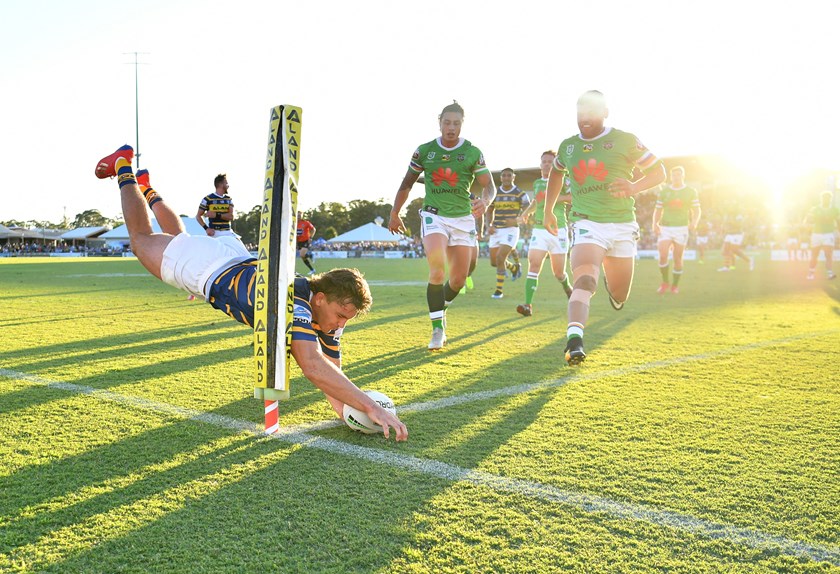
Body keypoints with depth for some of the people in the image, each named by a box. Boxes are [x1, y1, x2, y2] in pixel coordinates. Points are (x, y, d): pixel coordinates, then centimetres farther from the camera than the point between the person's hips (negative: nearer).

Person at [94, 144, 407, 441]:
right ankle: (124, 169, 38)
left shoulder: (329, 311, -23)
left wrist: (350, 409, -33)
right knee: (141, 239, 21)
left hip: (238, 263, 5)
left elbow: (331, 372, -15)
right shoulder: (292, 305, -45)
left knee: (180, 238, 34)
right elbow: (313, 367, -58)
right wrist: (370, 405, -61)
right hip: (205, 265, -5)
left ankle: (148, 191, 56)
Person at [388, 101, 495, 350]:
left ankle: (440, 309, 35)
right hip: (434, 216, -1)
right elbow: (407, 183, 13)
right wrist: (394, 213, 14)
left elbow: (489, 186, -3)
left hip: (463, 218, 2)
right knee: (438, 271, -21)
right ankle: (438, 329, -11)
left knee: (459, 279, 5)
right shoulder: (424, 151, 2)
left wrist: (484, 201, -26)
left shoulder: (473, 152, 0)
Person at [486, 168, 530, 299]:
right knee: (494, 262, 6)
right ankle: (514, 267, 37)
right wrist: (489, 226, -4)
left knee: (500, 257, -18)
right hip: (496, 230, 5)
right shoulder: (495, 193, 9)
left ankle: (499, 289, -5)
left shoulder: (520, 194, -2)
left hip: (511, 230, -5)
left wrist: (516, 220, -22)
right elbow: (489, 211, 14)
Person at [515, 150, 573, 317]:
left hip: (558, 230, -3)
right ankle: (528, 305, -19)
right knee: (534, 266, -14)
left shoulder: (562, 180, 0)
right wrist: (526, 213, 17)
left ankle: (567, 286, 41)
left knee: (558, 272, 5)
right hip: (539, 230, 3)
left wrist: (557, 197, -23)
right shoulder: (537, 183, 15)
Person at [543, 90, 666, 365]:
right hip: (586, 223, 0)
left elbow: (658, 171, 1)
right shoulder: (567, 146, 9)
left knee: (618, 298, 11)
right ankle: (574, 340, -37)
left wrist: (634, 187, -19)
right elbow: (556, 174, 29)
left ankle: (612, 281, 47)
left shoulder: (625, 141, -2)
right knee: (584, 280, -27)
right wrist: (548, 210, 27)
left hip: (622, 225, 0)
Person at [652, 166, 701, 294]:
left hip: (682, 228, 0)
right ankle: (665, 282, 4)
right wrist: (655, 224, -6)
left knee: (677, 258, 2)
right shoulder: (663, 192, 8)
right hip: (665, 227, 0)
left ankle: (675, 285, 19)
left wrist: (694, 222, -14)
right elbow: (658, 210, 11)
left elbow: (697, 210, 5)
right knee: (663, 255, -15)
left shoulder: (691, 192, 6)